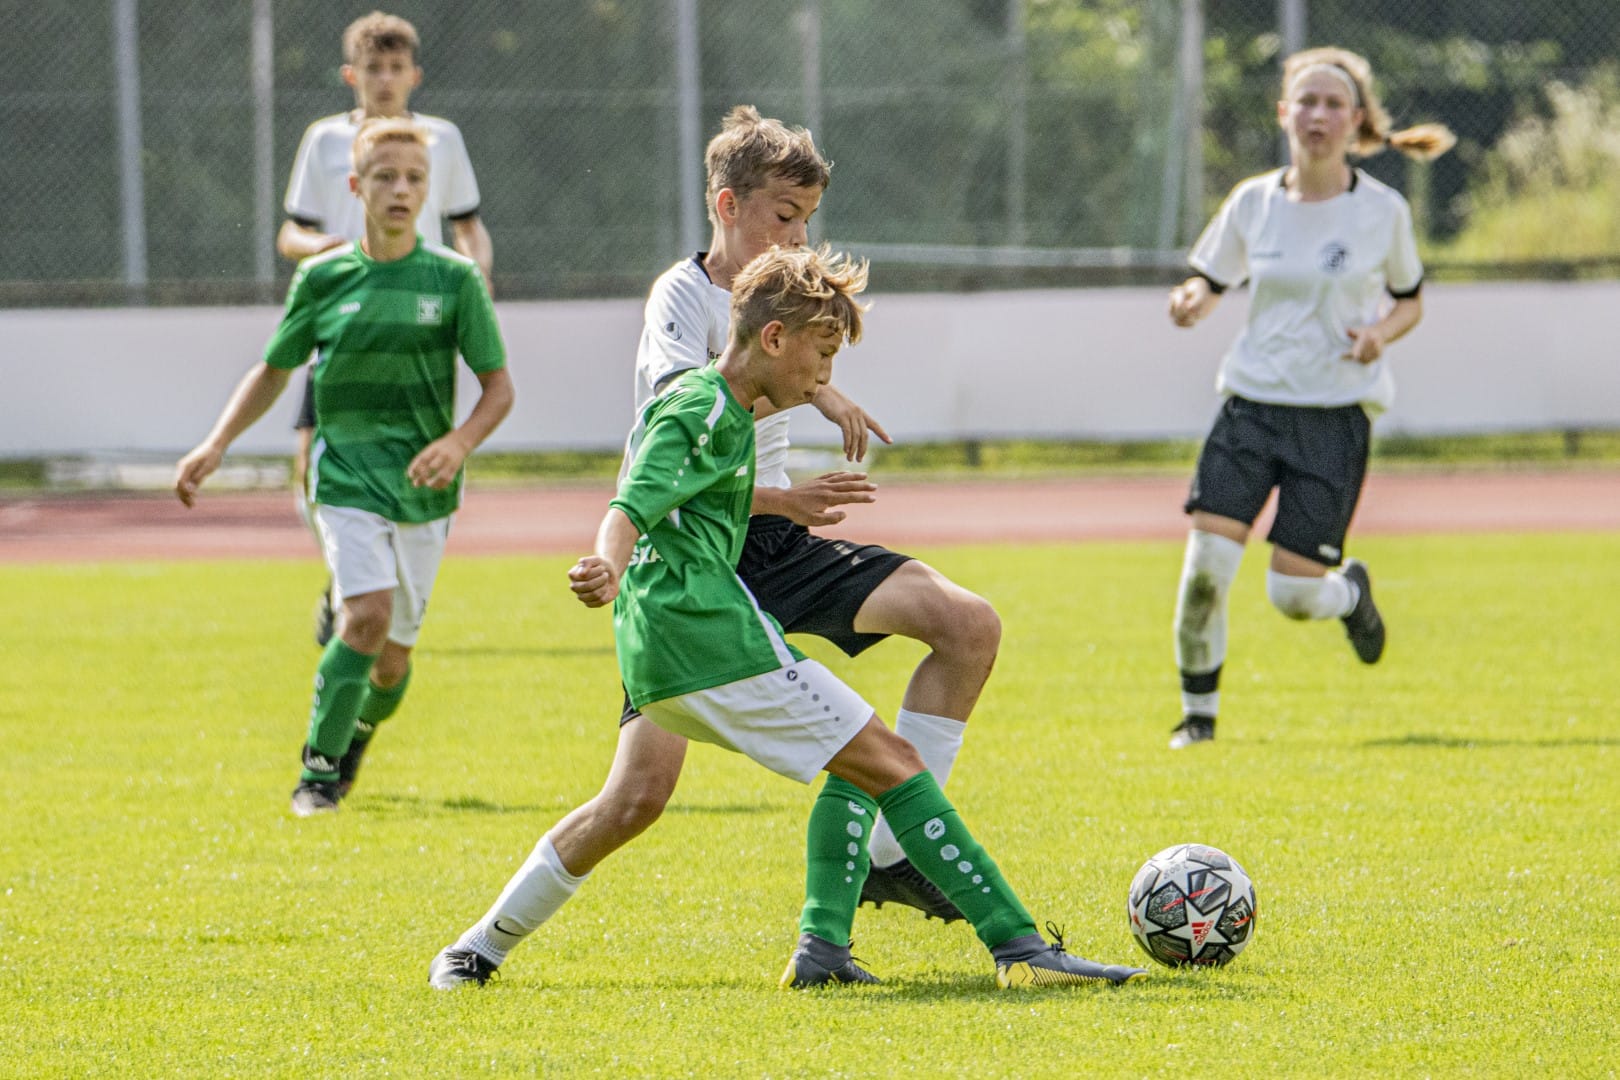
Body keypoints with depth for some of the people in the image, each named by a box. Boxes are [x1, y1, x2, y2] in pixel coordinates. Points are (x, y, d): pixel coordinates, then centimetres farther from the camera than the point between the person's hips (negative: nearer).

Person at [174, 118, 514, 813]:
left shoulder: (454, 279, -1)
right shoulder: (323, 278, 2)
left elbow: (498, 388, 1)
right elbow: (272, 371, 15)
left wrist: (458, 443, -18)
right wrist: (216, 445, 5)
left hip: (423, 486, 1)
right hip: (347, 475, -1)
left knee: (392, 653, 6)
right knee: (368, 614, -22)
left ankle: (360, 730, 40)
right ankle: (319, 769, -11)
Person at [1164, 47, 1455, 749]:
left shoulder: (1383, 211, -2)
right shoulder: (1253, 202, 2)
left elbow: (1409, 301, 11)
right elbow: (1212, 278, 14)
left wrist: (1381, 333, -11)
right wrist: (1192, 300, -10)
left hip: (1334, 418, -2)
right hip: (1252, 402, 2)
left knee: (1294, 593, -6)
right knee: (1206, 562, -15)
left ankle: (1351, 592, 31)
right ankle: (1199, 711, 5)